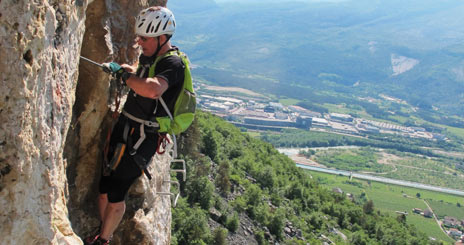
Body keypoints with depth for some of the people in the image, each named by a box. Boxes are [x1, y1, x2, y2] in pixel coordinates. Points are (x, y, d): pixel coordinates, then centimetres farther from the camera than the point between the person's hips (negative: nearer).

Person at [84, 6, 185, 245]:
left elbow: (153, 89, -42)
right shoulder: (148, 56, 9)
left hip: (142, 137, -8)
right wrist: (125, 69, 12)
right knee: (104, 189, 14)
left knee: (115, 194, 0)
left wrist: (123, 73, -26)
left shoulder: (172, 63, -19)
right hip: (123, 126, 8)